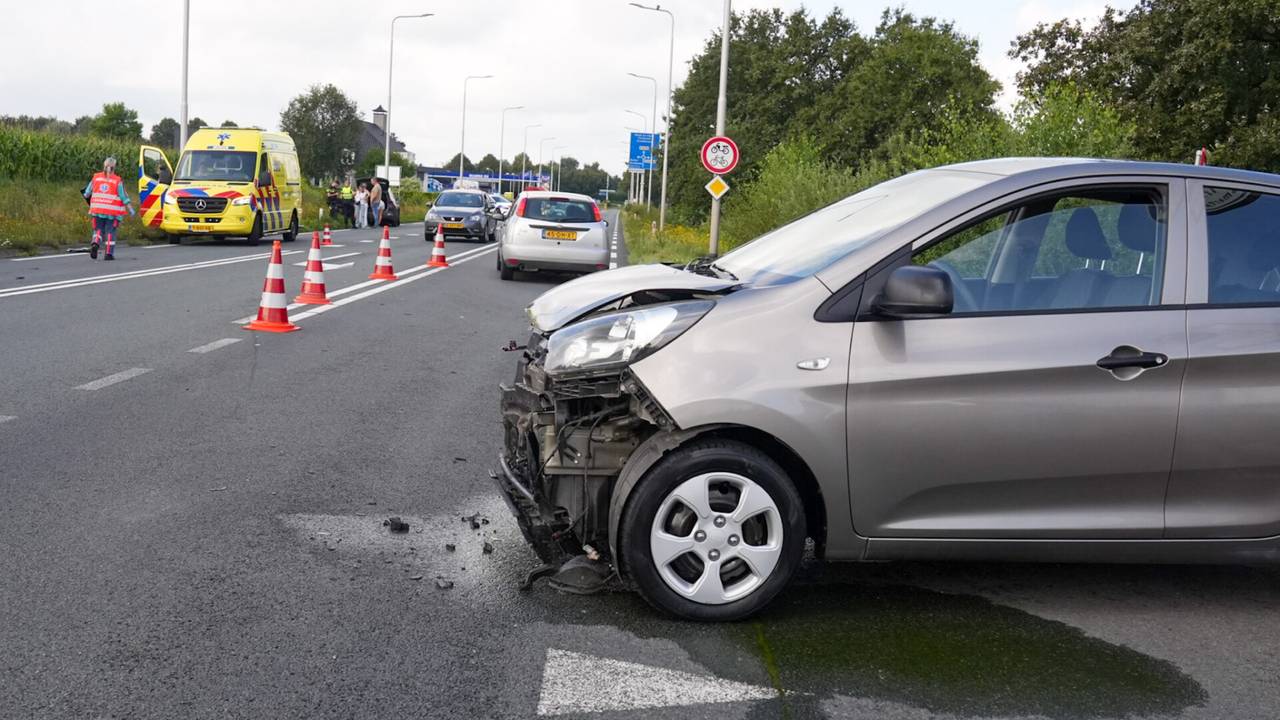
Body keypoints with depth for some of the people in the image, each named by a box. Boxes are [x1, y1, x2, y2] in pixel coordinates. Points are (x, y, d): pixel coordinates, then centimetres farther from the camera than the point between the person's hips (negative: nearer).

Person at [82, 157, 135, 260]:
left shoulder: (96, 178, 3)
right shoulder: (118, 181, -6)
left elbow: (87, 193, 10)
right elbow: (124, 197, -7)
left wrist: (86, 196, 33)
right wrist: (130, 210, 0)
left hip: (98, 210, 2)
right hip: (113, 212, -2)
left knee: (98, 229, 15)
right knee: (111, 232, 6)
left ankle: (95, 244, -12)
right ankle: (109, 253, 2)